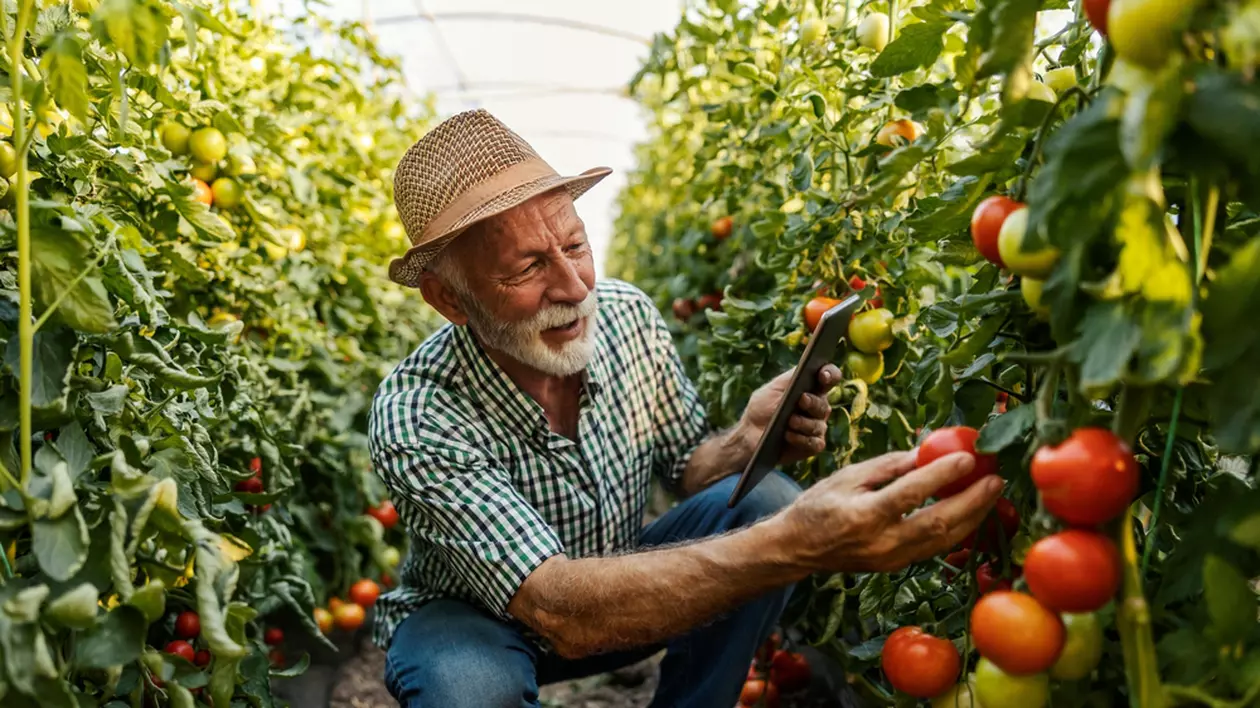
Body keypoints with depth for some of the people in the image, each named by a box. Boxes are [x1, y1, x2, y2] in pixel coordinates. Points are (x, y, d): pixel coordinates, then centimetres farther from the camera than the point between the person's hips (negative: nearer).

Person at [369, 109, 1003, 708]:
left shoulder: (629, 316, -16)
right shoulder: (414, 418, -32)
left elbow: (684, 466, -1)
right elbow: (562, 612, -41)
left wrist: (746, 441, -26)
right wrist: (793, 546, -52)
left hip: (612, 578, 4)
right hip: (471, 619, -4)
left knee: (766, 503, -20)